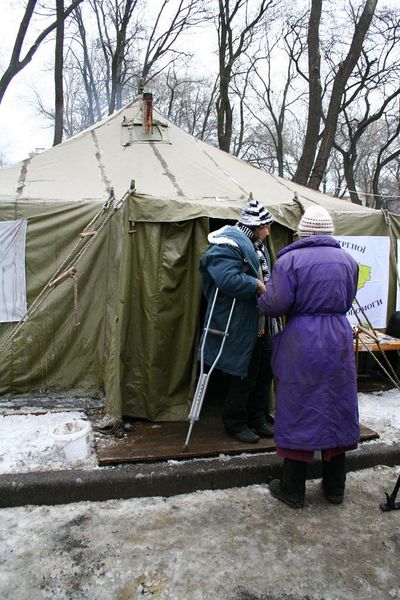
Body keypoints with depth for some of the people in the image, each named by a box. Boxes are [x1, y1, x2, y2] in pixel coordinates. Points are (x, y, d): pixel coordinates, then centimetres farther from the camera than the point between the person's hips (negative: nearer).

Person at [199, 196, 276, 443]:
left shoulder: (258, 246, 17)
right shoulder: (227, 247, -16)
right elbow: (229, 280, -31)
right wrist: (257, 286, -18)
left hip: (261, 323, 10)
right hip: (239, 326, -10)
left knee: (265, 371, 16)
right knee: (244, 376, 1)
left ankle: (258, 419, 32)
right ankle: (235, 423, 20)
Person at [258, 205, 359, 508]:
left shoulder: (290, 260, -10)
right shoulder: (348, 260, 5)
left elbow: (276, 303, -14)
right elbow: (347, 301, 13)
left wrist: (262, 301, 7)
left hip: (301, 341, -4)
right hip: (339, 338, 4)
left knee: (298, 411, 6)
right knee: (336, 409, 15)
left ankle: (293, 490, 17)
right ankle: (335, 486, 29)